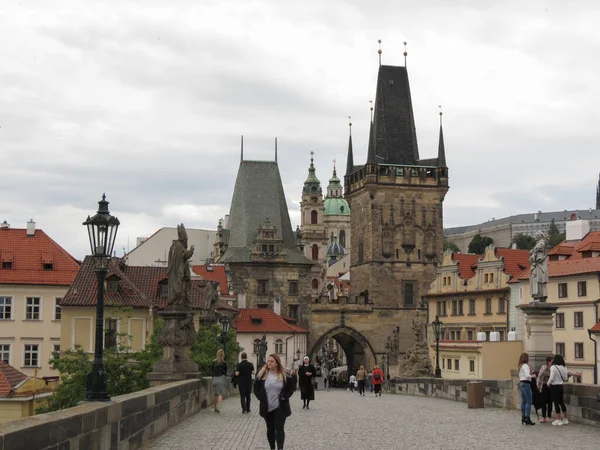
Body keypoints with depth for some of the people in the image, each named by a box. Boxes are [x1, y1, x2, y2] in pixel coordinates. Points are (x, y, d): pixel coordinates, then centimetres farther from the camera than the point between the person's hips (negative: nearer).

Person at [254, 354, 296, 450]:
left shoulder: (285, 375, -4)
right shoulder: (262, 375, 0)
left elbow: (291, 388, 3)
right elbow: (256, 388, 8)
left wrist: (285, 397, -9)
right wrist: (261, 397, -5)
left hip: (280, 407, -3)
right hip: (267, 407, 3)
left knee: (279, 428, -8)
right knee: (270, 429, 12)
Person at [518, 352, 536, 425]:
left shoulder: (520, 366, 16)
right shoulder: (525, 365, -12)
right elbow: (527, 375, -22)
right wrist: (533, 376, -3)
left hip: (521, 383, 10)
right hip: (526, 384, -10)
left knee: (523, 401, 11)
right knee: (529, 401, -8)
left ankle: (523, 418, 13)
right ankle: (527, 418, -12)